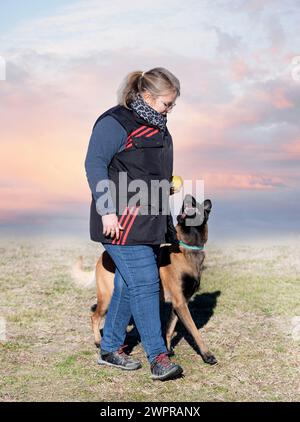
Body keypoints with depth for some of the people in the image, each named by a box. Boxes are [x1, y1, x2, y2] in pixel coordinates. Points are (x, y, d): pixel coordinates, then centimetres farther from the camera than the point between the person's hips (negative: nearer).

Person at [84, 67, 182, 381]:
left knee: (128, 284, 12)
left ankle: (110, 349, 24)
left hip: (149, 222, 9)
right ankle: (158, 357, -6)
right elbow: (94, 164, -15)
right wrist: (106, 210, -21)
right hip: (122, 222, -9)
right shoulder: (115, 122, -10)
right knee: (144, 284, -10)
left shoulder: (157, 128, 19)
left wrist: (168, 224, 25)